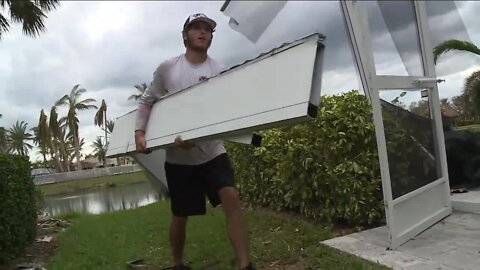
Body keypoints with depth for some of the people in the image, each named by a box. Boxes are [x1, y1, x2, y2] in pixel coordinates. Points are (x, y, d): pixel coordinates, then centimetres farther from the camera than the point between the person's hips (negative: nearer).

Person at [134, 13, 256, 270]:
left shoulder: (218, 71, -2)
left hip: (212, 152, 0)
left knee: (231, 197, -18)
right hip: (177, 158, 0)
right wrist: (139, 132, -6)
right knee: (179, 215, 9)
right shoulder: (167, 68, -1)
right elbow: (146, 102, 9)